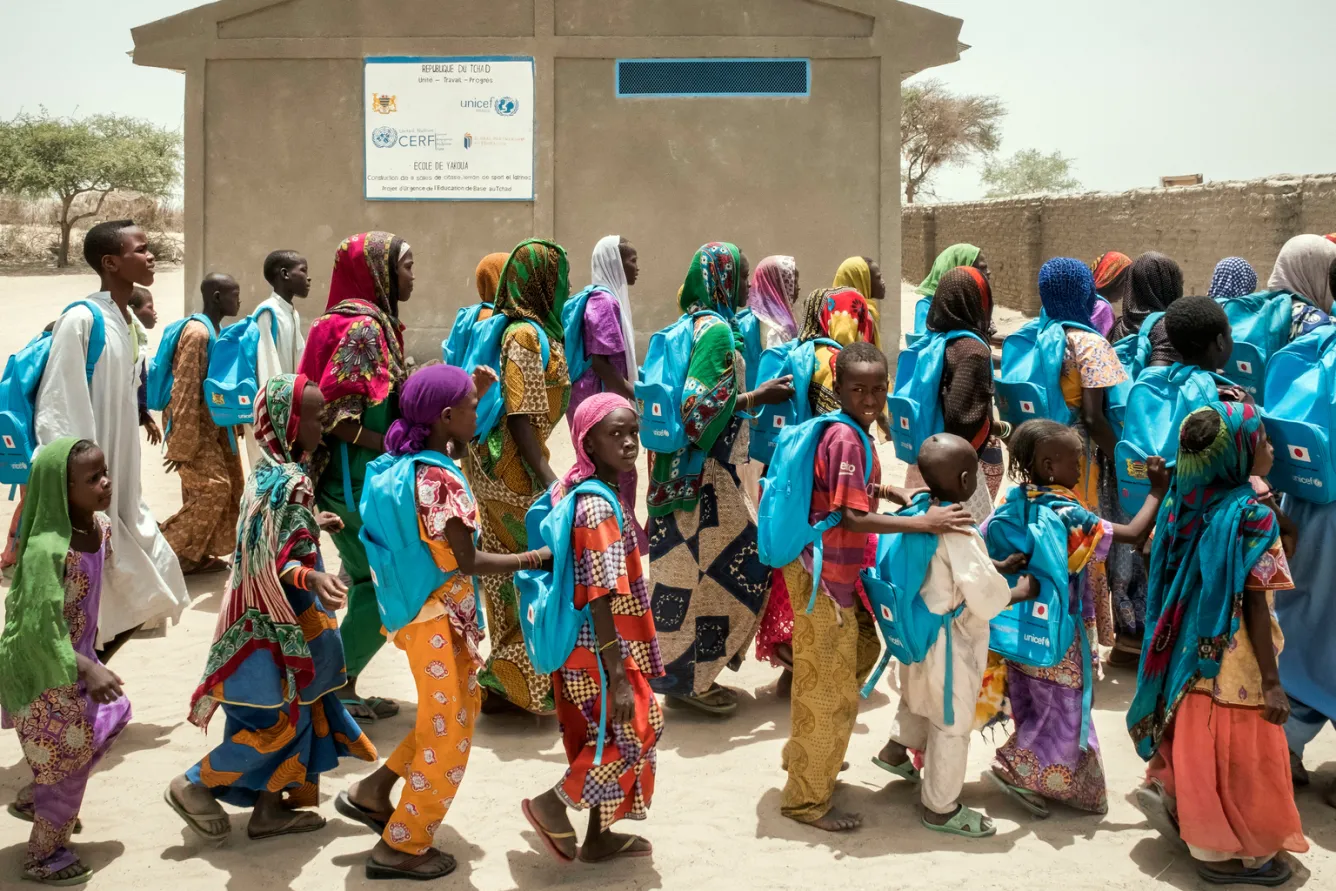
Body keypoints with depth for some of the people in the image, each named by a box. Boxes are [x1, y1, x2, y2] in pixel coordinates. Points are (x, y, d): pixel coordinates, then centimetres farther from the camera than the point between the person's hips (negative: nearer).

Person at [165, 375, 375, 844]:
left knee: (295, 713, 16)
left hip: (278, 617, 10)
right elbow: (272, 561, -29)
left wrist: (312, 523, 34)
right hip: (274, 621, -10)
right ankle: (193, 787, 13)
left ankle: (269, 807, 26)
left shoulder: (273, 470, 5)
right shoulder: (286, 482, -24)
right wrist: (314, 579, -45)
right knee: (280, 723, 0)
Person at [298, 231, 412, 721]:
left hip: (352, 480, 10)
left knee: (371, 583, 16)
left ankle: (341, 687, 22)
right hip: (360, 480, -10)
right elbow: (334, 411, -22)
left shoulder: (370, 322, 14)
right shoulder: (362, 326, -15)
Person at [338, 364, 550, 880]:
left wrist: (473, 391, 19)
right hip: (438, 619, -9)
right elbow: (466, 562, -24)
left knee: (458, 710, 23)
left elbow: (450, 444, 27)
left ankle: (372, 792, 29)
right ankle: (400, 848, 17)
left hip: (428, 610, 9)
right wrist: (529, 560, -13)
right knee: (447, 733, 5)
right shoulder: (440, 481, -25)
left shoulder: (411, 463, 2)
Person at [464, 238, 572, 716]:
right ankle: (508, 676, 4)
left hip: (490, 469, 10)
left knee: (509, 572, 15)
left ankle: (507, 681, 25)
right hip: (514, 472, -10)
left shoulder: (504, 325, 11)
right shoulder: (526, 335, -18)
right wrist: (546, 478, -27)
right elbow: (519, 415, -23)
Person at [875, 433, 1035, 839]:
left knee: (922, 698, 33)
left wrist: (1002, 565, 6)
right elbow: (986, 597, -27)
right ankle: (941, 808, 21)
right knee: (951, 723, 7)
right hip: (951, 642, -9)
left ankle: (896, 750, 52)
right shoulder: (958, 532, -30)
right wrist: (1022, 591, -9)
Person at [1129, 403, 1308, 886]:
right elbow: (1254, 607, -20)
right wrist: (1272, 681, -16)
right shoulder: (1253, 517, -21)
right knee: (1237, 758, 8)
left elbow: (1170, 582, 8)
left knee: (1200, 748, 24)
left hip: (1191, 653, 6)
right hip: (1234, 663, -6)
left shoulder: (1183, 504, -1)